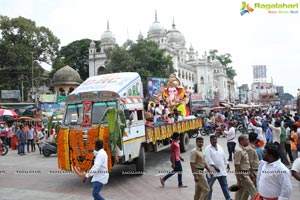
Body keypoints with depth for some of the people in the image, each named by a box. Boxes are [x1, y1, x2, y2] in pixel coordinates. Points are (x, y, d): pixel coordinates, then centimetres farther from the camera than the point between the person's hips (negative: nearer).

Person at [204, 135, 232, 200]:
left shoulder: (220, 147, 12)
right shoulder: (207, 148, -8)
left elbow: (224, 157, 22)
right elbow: (208, 159, -19)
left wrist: (227, 164, 24)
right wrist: (214, 166, -28)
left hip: (222, 171, 5)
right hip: (212, 171, -5)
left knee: (225, 185, 9)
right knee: (209, 187, 4)